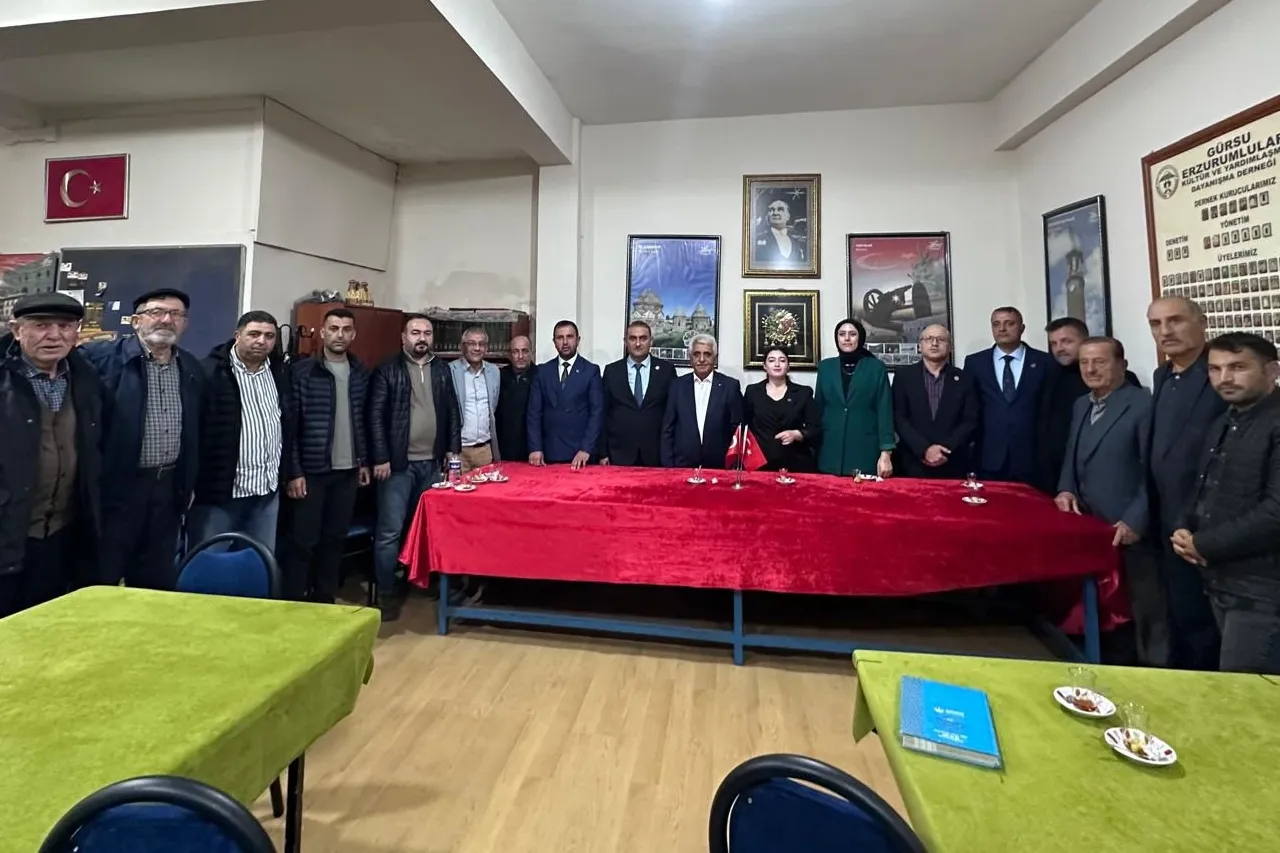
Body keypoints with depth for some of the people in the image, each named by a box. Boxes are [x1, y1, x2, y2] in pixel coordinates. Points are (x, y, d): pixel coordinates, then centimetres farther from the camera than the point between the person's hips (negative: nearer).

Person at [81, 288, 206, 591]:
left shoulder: (192, 369, 9)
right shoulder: (102, 356, -7)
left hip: (169, 486, 4)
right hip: (116, 485, -4)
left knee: (158, 582, 14)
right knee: (101, 581, 7)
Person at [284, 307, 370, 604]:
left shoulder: (360, 373, 7)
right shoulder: (301, 371, -7)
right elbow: (289, 424, -8)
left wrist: (364, 461, 10)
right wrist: (294, 471, -11)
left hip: (348, 471, 4)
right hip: (312, 470, -4)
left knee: (335, 539, 13)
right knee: (303, 541, 3)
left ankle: (325, 598, 26)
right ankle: (293, 602, 18)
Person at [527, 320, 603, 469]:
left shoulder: (591, 370, 0)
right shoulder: (542, 371, 8)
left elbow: (597, 412, -5)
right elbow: (534, 411, 5)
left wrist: (586, 449, -13)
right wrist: (535, 448, -5)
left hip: (580, 453, -2)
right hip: (549, 452, 2)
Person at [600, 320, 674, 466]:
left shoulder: (666, 369, 3)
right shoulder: (611, 371, 5)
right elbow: (604, 414, 5)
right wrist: (603, 453, 1)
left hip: (656, 454, 0)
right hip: (620, 454, 1)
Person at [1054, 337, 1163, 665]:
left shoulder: (1144, 405, -9)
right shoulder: (1080, 406, 14)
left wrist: (1135, 521, -18)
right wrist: (1066, 490, 3)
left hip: (1129, 532, -6)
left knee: (1145, 612, 6)